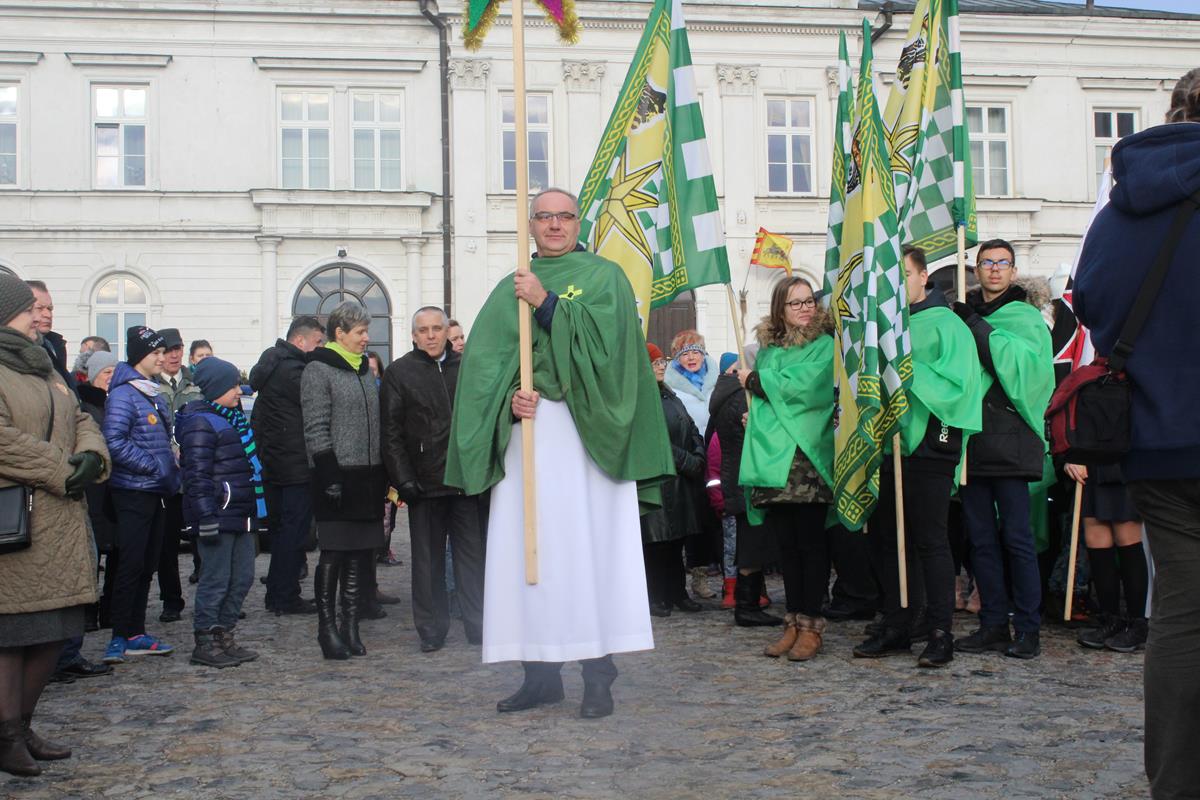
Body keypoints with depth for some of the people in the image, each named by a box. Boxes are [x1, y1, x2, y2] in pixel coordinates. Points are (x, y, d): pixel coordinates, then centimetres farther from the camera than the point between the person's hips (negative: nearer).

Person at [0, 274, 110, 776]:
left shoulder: (41, 369, 21)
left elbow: (80, 421, 20)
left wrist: (91, 456, -1)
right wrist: (64, 472, -16)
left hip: (60, 527, 9)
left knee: (56, 631, 11)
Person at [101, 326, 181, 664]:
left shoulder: (154, 394, 16)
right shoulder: (123, 394, -12)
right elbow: (115, 442, -20)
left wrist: (171, 466, 11)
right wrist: (154, 466, -19)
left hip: (155, 491, 9)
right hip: (133, 492, -9)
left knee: (148, 565, 11)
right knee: (130, 565, -7)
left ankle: (136, 634, 18)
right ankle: (119, 638, -1)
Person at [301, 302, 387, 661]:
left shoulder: (364, 370, 17)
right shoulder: (318, 370, -4)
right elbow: (316, 429, -10)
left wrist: (383, 475, 15)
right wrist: (330, 476, -17)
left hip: (368, 475, 7)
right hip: (337, 477, -7)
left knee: (362, 553, 6)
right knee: (334, 553, -4)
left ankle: (350, 626, 13)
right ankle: (327, 627, 5)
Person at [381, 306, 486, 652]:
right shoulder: (399, 372, 2)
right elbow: (391, 432, -2)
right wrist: (403, 480, -9)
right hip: (424, 481, -2)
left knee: (472, 554, 5)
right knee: (428, 558, 4)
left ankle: (478, 626, 13)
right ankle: (431, 631, 12)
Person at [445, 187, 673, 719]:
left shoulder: (603, 277, 6)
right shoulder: (512, 288, 17)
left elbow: (602, 340, -11)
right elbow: (484, 359, 8)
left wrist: (546, 302, -11)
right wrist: (511, 398, -10)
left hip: (584, 429, -4)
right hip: (525, 427, 4)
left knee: (590, 543, -7)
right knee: (528, 547, 2)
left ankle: (598, 674, -2)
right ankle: (541, 672, 9)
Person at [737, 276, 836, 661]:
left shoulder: (825, 346, 0)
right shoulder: (769, 348, 18)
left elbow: (800, 386, -13)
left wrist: (755, 380, -2)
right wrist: (755, 418, 5)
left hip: (808, 459, -5)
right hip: (774, 458, 5)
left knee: (810, 542, -2)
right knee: (785, 543, 6)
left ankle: (811, 625, 4)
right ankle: (793, 624, 13)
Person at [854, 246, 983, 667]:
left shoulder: (945, 325, -3)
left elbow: (954, 386, -13)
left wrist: (907, 370, -18)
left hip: (928, 447, -7)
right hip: (888, 445, 7)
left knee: (930, 542, -4)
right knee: (882, 538, 9)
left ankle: (940, 634, 3)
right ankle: (896, 627, 20)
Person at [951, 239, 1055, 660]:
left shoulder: (1026, 318, 2)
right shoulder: (963, 316, 14)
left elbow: (1020, 364, -15)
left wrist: (976, 327, -14)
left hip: (1009, 439, -5)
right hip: (970, 439, 5)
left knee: (1017, 538, -3)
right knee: (981, 538, 8)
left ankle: (1028, 628, 4)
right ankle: (993, 624, 15)